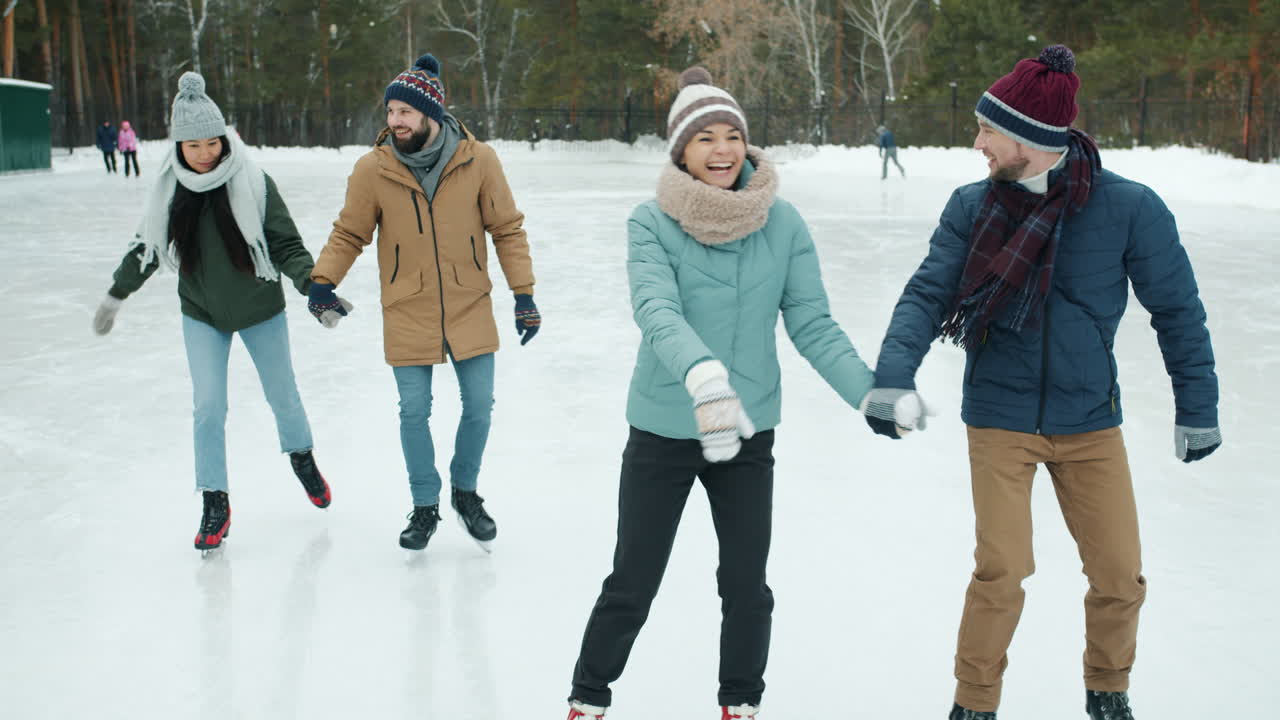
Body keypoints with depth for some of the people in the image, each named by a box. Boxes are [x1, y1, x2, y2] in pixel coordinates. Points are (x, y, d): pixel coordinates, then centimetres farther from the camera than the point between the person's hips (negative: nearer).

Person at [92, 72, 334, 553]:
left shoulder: (253, 184, -18)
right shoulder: (171, 188, -8)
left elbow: (286, 244, -15)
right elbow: (148, 247, 6)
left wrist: (311, 284, -30)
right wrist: (116, 294, 12)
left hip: (260, 310, -1)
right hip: (202, 315, 1)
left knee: (283, 396, 15)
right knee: (209, 407, -4)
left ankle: (301, 456, 44)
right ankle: (215, 502, 9)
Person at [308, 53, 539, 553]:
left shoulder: (478, 161, -10)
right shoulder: (372, 169, -10)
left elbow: (507, 230, -2)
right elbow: (348, 234, 0)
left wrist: (523, 294, -6)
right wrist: (323, 280, -16)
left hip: (470, 309, 0)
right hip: (407, 315, 0)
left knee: (479, 405, 7)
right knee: (414, 412, 6)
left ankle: (465, 490, 33)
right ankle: (425, 506, 26)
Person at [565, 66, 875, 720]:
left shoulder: (782, 223, -6)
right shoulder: (652, 223, -12)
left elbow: (812, 325, -5)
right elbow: (656, 310, -27)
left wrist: (870, 392, -18)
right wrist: (701, 372, -46)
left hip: (748, 431, 2)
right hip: (662, 430, -2)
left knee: (747, 586, 12)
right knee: (631, 586, 9)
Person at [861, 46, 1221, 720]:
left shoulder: (1128, 207, -12)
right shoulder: (972, 206, -7)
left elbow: (1176, 309, -2)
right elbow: (927, 294, -9)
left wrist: (1197, 407, 2)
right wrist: (892, 375, -25)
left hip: (1089, 420, 1)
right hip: (999, 418, 0)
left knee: (1119, 575, 6)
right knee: (1001, 571, -6)